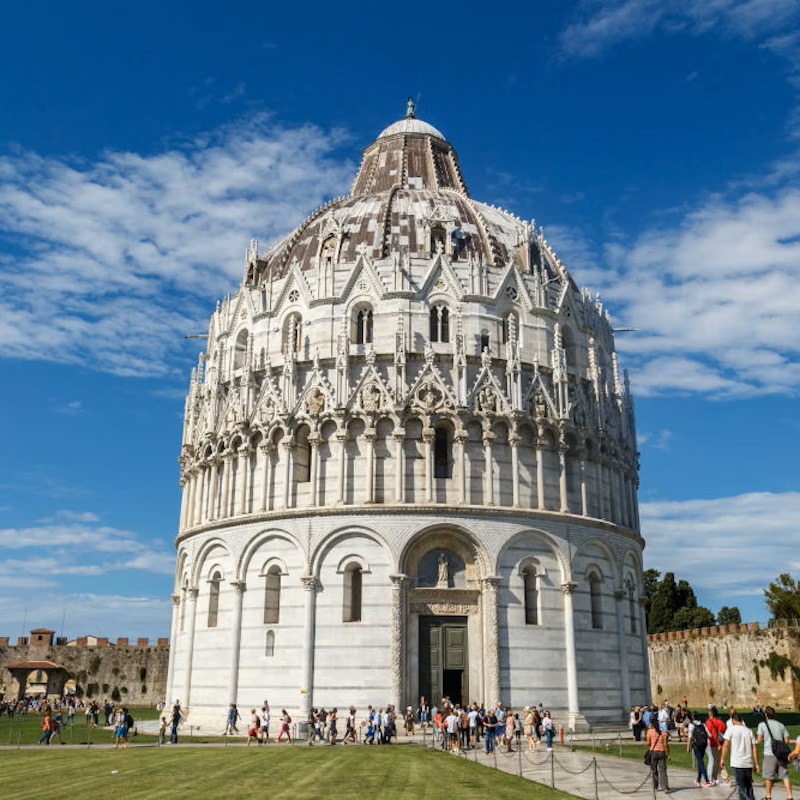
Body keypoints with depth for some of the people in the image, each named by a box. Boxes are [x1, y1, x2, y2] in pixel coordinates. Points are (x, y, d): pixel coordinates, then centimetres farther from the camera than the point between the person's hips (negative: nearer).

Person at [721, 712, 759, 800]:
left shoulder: (731, 729, -3)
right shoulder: (749, 731, 9)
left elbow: (726, 745, -9)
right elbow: (754, 748, 6)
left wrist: (723, 759, -2)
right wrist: (756, 764, 10)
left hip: (737, 763, -4)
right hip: (748, 763, 4)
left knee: (741, 787, 1)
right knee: (749, 786, 17)